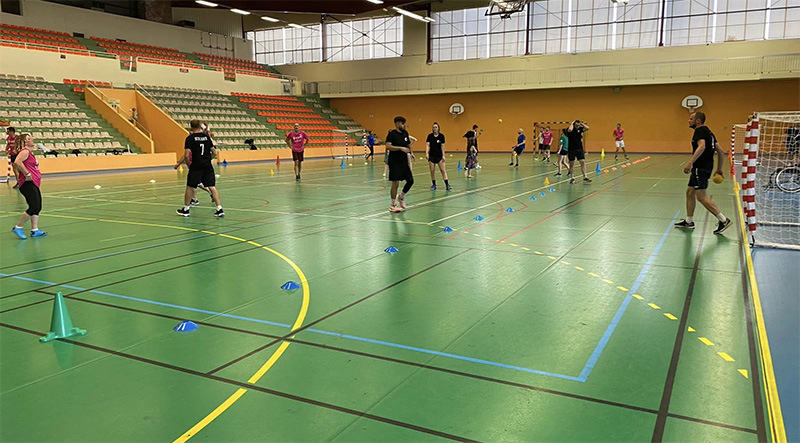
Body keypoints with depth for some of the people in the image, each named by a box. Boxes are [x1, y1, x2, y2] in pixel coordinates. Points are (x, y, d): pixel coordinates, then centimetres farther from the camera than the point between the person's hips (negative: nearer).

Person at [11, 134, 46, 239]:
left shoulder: (29, 152, 20)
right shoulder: (25, 151, -10)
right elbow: (17, 162, -27)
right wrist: (27, 174, -22)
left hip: (34, 184, 10)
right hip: (28, 184, -10)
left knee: (37, 207, 9)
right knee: (34, 208, -12)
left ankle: (35, 230, 13)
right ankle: (18, 228, -1)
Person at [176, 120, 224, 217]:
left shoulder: (190, 138, -5)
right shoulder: (206, 137, 8)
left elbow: (187, 155, -12)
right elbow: (214, 153, 9)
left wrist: (188, 164, 4)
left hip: (196, 166, -3)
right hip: (208, 166, 3)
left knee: (190, 187, 10)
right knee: (212, 187, 0)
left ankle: (185, 209, 21)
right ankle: (219, 209, -9)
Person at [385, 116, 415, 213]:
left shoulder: (405, 133, 11)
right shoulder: (392, 133, -11)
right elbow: (388, 146, -24)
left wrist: (410, 153, 12)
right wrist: (401, 148, -28)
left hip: (404, 162, 7)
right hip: (395, 162, -7)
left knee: (410, 180, 5)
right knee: (395, 183, -7)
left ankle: (401, 197, 30)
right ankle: (393, 205, 5)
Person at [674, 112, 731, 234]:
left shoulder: (700, 130, -10)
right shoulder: (708, 132, 19)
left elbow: (702, 146, -29)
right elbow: (720, 151, 20)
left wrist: (690, 163, -36)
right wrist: (719, 168, 24)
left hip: (701, 168, -11)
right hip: (703, 167, 11)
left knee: (701, 196, -11)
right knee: (690, 192, 16)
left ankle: (723, 220, -11)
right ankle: (689, 221, 23)